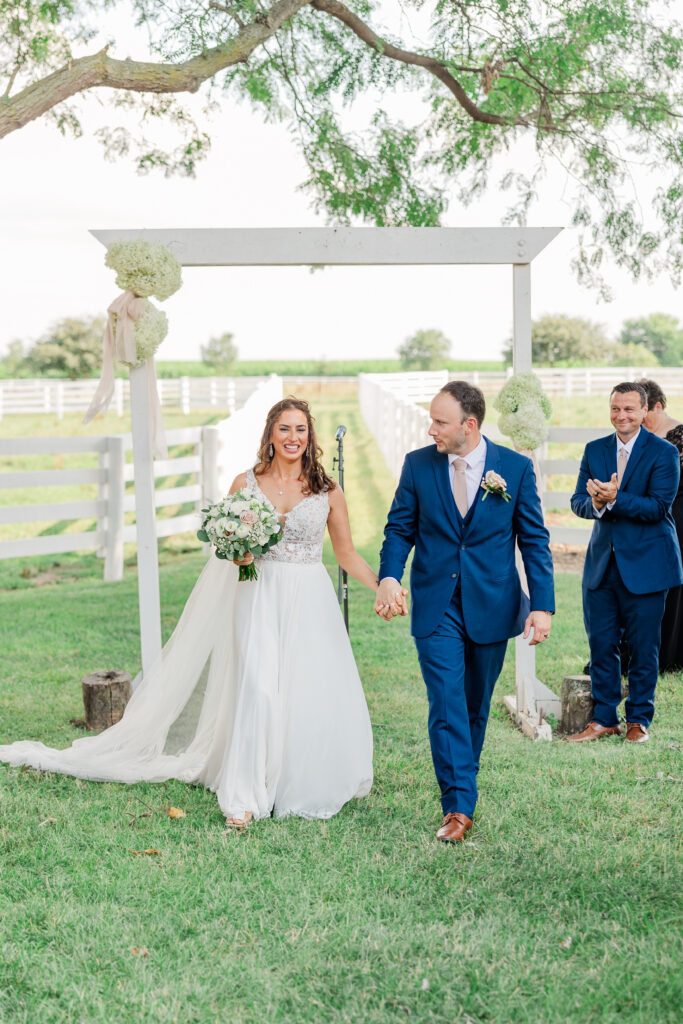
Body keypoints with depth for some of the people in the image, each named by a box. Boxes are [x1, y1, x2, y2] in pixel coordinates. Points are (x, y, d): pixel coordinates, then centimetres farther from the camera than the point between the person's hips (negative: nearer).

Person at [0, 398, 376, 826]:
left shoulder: (328, 491, 3)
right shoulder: (245, 483, 4)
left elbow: (348, 555, 8)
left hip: (310, 602, 1)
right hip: (259, 596, 0)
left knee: (312, 694, -3)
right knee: (256, 686, -14)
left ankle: (306, 786, 17)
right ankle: (243, 796, -9)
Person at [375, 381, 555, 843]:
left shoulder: (516, 468, -4)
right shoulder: (418, 465, -1)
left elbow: (534, 540, -1)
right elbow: (399, 529, 4)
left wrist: (543, 605, -8)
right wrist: (389, 576, -15)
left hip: (491, 608, 0)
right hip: (436, 607, 0)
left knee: (476, 705, 13)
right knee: (446, 705, -8)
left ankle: (463, 781, 33)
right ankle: (458, 806, -5)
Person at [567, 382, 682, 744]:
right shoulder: (594, 450, 8)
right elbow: (578, 501, 3)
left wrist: (615, 499, -26)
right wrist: (595, 503, -20)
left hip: (645, 564, -4)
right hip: (602, 563, 4)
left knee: (643, 647, 4)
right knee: (600, 643, 7)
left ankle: (639, 719, 19)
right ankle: (603, 719, 18)